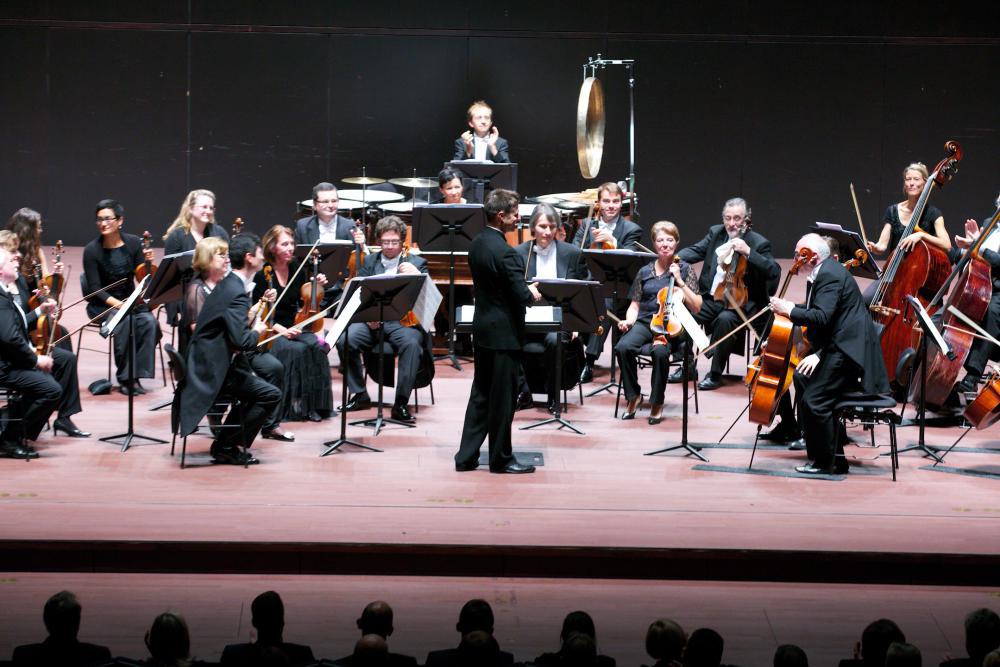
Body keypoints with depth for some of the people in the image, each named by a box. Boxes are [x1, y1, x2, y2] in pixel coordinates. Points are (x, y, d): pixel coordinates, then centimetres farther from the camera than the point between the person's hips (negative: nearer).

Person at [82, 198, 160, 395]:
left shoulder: (133, 243, -1)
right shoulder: (92, 250, -10)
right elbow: (95, 289, -12)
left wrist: (147, 263, -20)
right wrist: (115, 303, -28)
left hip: (130, 300, 3)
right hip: (102, 305, -3)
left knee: (149, 321, -28)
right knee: (125, 322, -34)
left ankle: (136, 375, -22)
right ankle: (125, 377, -22)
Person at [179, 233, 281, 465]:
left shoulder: (227, 285, 12)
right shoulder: (236, 293, -20)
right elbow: (242, 342, -27)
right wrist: (257, 331, -7)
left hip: (205, 361, 11)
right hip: (214, 368, -11)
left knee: (255, 389, 27)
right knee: (271, 394, -13)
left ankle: (224, 444, 25)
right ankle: (226, 446, -3)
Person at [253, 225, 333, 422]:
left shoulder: (298, 269, 7)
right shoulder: (262, 275, -9)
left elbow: (305, 304, 13)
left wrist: (316, 288, -5)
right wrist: (281, 330, -22)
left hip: (294, 328, 5)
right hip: (270, 332, -5)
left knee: (317, 346, -25)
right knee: (296, 350, -32)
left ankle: (314, 404, -19)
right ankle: (293, 405, -22)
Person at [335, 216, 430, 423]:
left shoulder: (416, 263, 9)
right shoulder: (369, 262, 16)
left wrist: (416, 276, -23)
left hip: (403, 321, -2)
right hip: (371, 321, 2)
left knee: (411, 343, -36)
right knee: (345, 340, -26)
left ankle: (401, 404, -28)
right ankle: (359, 394, -7)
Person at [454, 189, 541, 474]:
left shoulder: (477, 244, 6)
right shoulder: (504, 252, -22)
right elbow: (521, 296, -22)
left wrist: (524, 290, 13)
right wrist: (532, 293, 0)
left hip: (482, 329, 9)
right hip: (504, 332, -9)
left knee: (481, 394, 14)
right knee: (503, 397, 2)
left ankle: (467, 456, 17)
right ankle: (501, 458, 11)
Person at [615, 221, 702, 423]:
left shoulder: (685, 270, 6)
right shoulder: (644, 272, 14)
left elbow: (696, 307, -1)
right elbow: (635, 305, 18)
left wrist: (679, 281, -8)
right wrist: (628, 321, -3)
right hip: (645, 322, 3)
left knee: (660, 351, -37)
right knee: (623, 347, -30)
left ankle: (657, 403, -17)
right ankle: (633, 397, -9)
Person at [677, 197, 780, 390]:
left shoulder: (758, 243, -7)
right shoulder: (716, 233, 10)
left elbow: (774, 271, -17)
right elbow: (695, 251, 5)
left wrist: (748, 252, -28)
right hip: (711, 299, 5)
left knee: (725, 319, -35)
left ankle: (715, 374, -18)